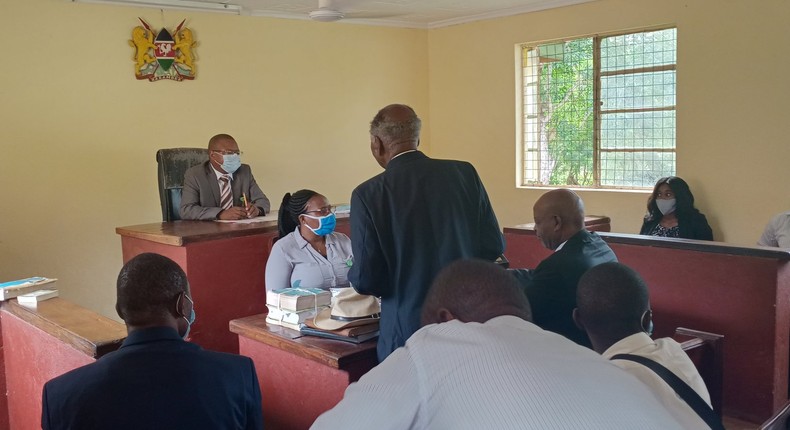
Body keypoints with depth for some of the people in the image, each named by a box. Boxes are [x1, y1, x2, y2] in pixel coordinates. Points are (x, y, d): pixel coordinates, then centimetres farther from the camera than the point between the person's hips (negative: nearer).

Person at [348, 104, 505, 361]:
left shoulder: (368, 195, -12)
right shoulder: (464, 173, -4)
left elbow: (367, 280, -11)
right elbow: (494, 246, 1)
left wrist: (356, 276, 12)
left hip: (408, 333, -3)